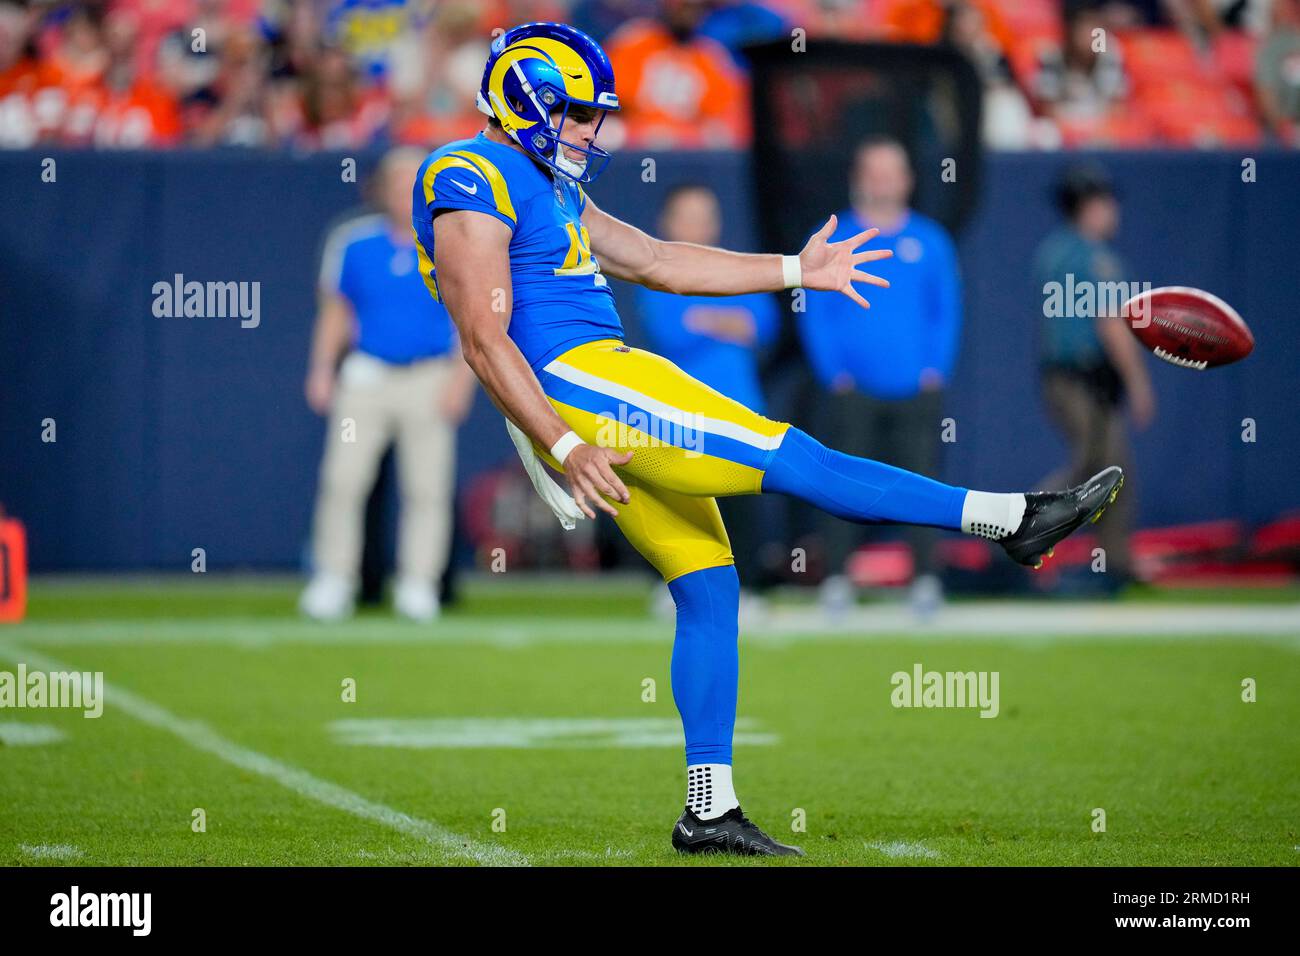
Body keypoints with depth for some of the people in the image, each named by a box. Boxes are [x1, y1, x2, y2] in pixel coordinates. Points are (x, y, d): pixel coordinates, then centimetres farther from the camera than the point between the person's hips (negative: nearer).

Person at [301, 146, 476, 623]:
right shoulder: (353, 243, 4)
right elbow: (335, 311, 13)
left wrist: (461, 380, -9)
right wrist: (322, 370, 6)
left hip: (430, 381, -1)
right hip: (365, 377, 1)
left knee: (428, 489, -3)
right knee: (342, 481, -5)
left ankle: (418, 584, 6)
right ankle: (334, 581, 1)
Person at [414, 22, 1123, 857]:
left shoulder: (547, 188, 21)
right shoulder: (474, 185, -10)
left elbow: (654, 261, 24)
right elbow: (485, 342, -16)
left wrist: (794, 271, 21)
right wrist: (567, 448, -22)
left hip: (603, 385, 11)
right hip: (576, 387, -11)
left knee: (708, 586, 8)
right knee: (791, 458, -11)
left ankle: (709, 811, 9)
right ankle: (1012, 518, -10)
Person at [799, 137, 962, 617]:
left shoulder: (930, 241, 10)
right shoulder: (832, 241, 6)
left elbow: (947, 310, 10)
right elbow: (815, 312, 3)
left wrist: (936, 369, -2)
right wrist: (834, 374, -6)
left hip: (915, 392, 1)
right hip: (853, 392, -1)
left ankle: (924, 577, 4)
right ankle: (836, 576, 1)